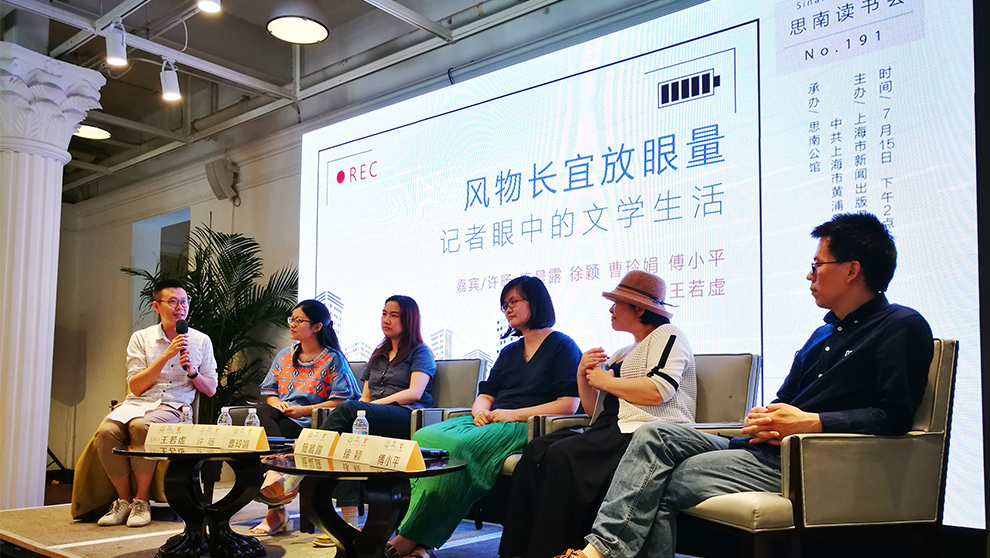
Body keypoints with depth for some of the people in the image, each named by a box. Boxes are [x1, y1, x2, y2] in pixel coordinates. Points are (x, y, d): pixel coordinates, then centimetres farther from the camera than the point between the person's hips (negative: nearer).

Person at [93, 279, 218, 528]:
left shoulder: (201, 341, 10)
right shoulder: (141, 338, 9)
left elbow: (211, 390, 12)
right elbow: (135, 387, -1)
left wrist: (192, 372, -9)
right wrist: (166, 355, -9)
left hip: (173, 408, -2)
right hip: (136, 404, 2)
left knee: (141, 426, -35)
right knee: (106, 431, -30)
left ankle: (142, 499, -20)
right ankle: (124, 499, -11)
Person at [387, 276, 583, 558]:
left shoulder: (563, 346, 5)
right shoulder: (509, 352, 29)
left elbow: (568, 404, -6)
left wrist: (514, 414, -12)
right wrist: (480, 411, -1)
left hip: (524, 427, -7)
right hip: (491, 421, 7)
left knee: (456, 446, -35)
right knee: (423, 436, -23)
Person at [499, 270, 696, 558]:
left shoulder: (667, 335, 4)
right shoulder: (623, 353, 29)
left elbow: (658, 391, -16)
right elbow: (595, 411, 26)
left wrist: (606, 381, -3)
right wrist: (584, 376, 9)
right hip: (613, 431, 8)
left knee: (564, 454, -29)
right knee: (537, 449, -15)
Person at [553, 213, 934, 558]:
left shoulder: (902, 327, -1)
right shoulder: (824, 334, 26)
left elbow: (896, 416, -13)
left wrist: (811, 422, -16)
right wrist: (762, 419, 2)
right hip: (766, 449, 8)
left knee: (664, 482, -19)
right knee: (657, 435, -14)